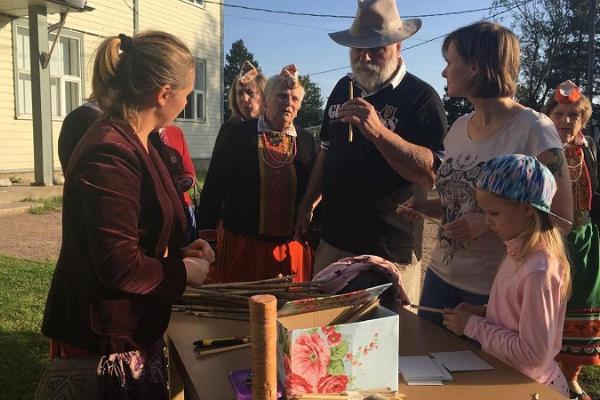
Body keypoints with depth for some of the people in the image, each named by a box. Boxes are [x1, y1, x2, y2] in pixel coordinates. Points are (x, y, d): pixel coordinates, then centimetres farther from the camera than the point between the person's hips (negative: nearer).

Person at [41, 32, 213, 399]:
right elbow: (121, 267, -27)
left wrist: (180, 251, 5)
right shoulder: (111, 155, -25)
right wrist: (184, 272, -13)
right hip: (110, 342, -9)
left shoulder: (134, 144, 9)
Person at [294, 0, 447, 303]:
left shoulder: (421, 97, -11)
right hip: (333, 242, 6)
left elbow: (432, 173, -22)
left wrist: (379, 131, -31)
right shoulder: (343, 89, 9)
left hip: (391, 253, -6)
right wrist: (308, 202, 20)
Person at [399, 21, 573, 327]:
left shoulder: (533, 130, -14)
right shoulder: (459, 128, 5)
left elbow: (562, 219, -12)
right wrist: (425, 206, -2)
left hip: (495, 290, -6)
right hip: (441, 276, 6)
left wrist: (488, 223, -22)